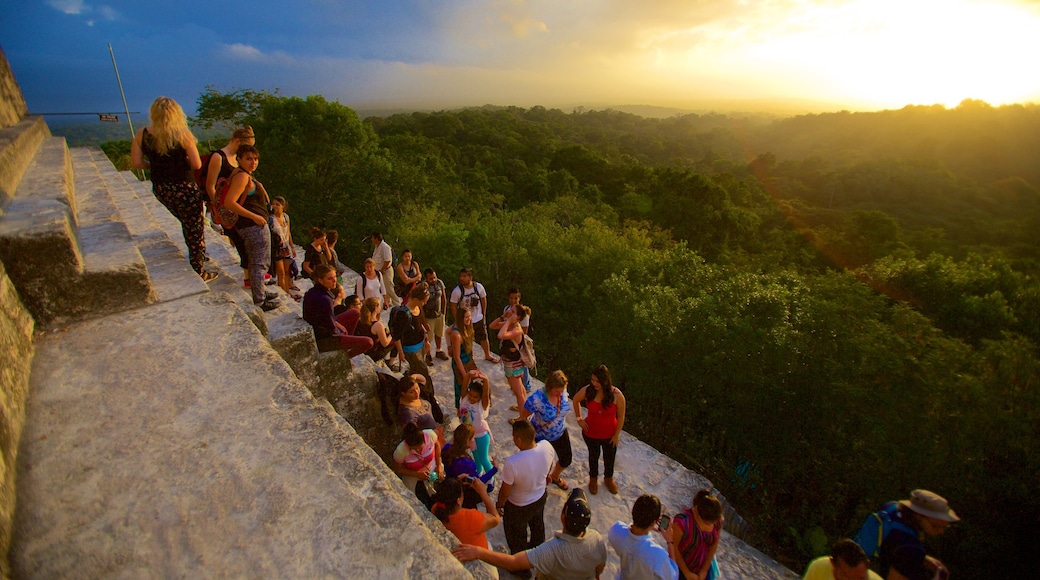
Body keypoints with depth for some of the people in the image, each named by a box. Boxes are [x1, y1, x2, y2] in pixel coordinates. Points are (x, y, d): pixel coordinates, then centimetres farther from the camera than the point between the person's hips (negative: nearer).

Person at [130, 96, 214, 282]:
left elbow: (136, 163, -1)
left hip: (160, 189, 5)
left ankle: (197, 256, 41)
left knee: (187, 224, 27)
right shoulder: (182, 134, -14)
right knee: (195, 229, 7)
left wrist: (156, 164, 16)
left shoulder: (142, 135, -1)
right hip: (184, 189, -5)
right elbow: (197, 164, -15)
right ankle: (198, 272, 14)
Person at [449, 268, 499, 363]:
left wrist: (483, 314, 5)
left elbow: (484, 300, 1)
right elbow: (453, 307, -11)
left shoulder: (479, 287, -16)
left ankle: (488, 355, 41)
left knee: (484, 338, 18)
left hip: (478, 319, 3)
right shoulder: (457, 291, -21)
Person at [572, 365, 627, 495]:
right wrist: (579, 418, -5)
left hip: (609, 435, 0)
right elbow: (575, 400, -2)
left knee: (609, 458, 25)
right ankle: (593, 478, 54)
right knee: (593, 456, 26)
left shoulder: (616, 395, -27)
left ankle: (608, 478, 55)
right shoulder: (587, 390, -25)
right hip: (591, 433, 0)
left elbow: (621, 416, -13)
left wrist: (617, 434, -7)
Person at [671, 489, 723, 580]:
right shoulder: (682, 521, -36)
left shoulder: (717, 520, -20)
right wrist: (687, 573, -16)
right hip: (680, 565, -4)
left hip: (704, 564, 4)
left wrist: (705, 570, -6)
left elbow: (714, 543, -7)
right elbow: (673, 547, -24)